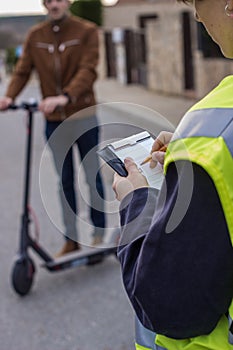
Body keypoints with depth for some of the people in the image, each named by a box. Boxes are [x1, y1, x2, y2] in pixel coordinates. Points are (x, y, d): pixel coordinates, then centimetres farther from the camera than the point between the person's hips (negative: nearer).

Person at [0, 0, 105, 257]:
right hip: (54, 120, 3)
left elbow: (87, 70, -18)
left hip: (83, 115, -3)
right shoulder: (35, 36, 5)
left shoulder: (86, 31, -5)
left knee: (93, 176, 6)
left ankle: (99, 233, 21)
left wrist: (65, 96, -35)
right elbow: (22, 70, 0)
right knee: (64, 181, 9)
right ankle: (71, 238, 19)